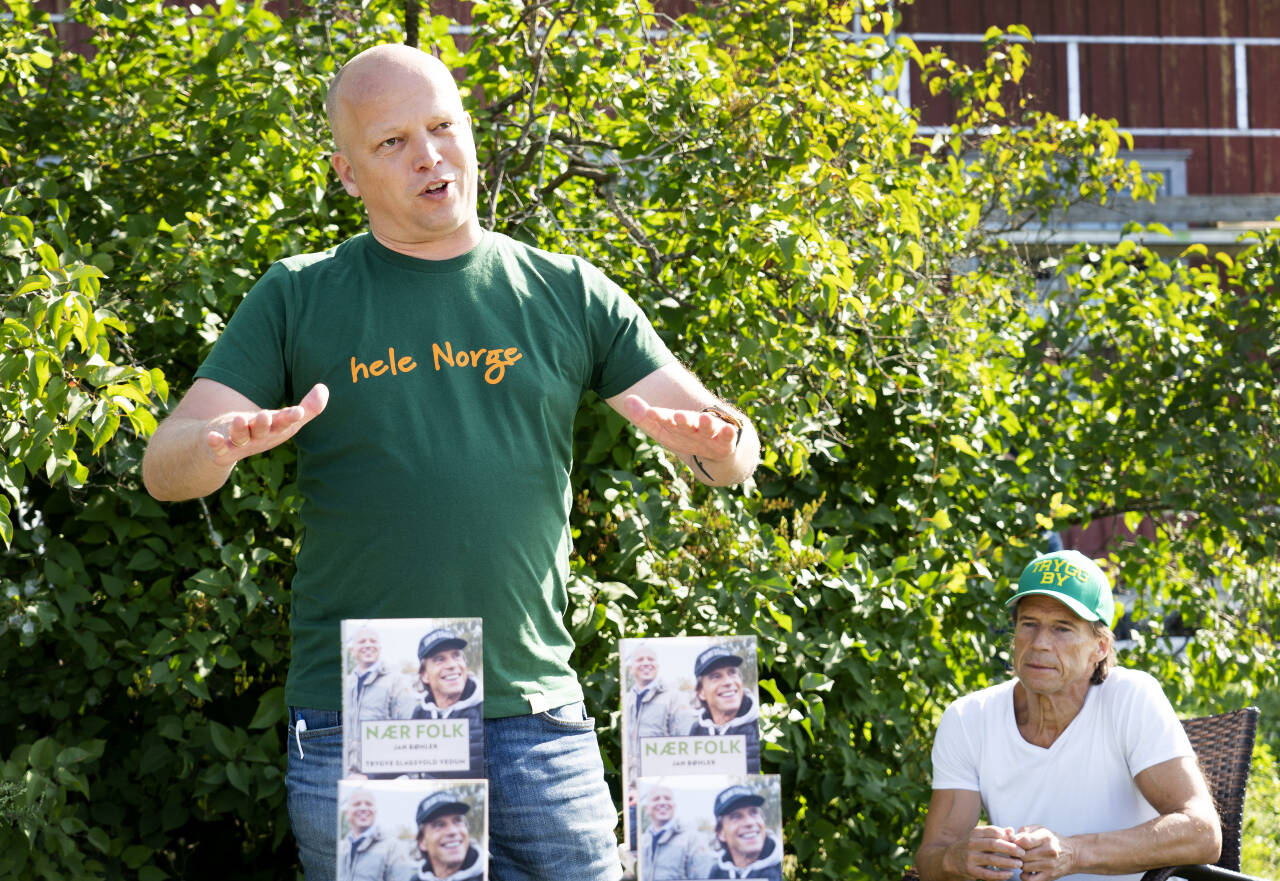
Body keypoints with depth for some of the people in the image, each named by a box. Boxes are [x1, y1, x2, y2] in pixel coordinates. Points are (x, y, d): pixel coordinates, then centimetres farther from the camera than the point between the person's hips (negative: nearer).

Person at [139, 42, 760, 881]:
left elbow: (727, 451, 7)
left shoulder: (565, 293, 9)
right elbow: (167, 465, 2)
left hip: (534, 714, 1)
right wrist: (230, 442, -22)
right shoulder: (298, 298, 6)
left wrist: (721, 444, -17)